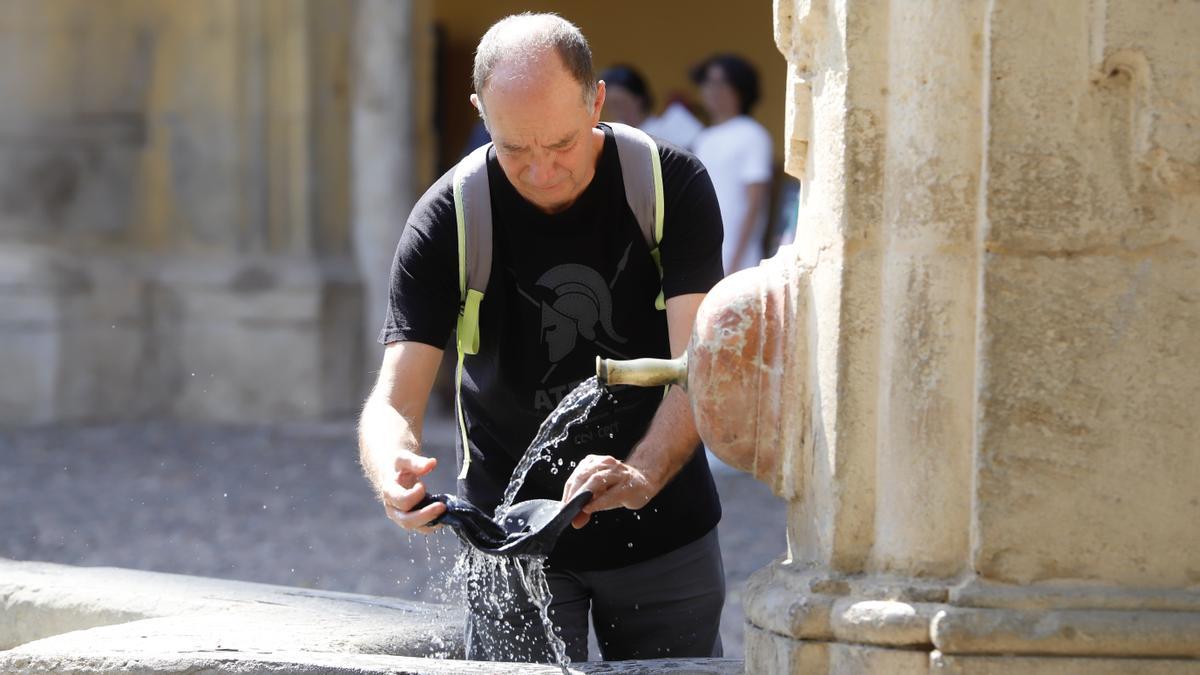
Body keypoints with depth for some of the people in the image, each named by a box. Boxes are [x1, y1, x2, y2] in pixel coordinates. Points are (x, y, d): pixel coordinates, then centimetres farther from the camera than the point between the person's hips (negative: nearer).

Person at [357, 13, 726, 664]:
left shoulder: (673, 186, -12)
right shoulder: (447, 220, -12)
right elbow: (394, 400, -17)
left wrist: (642, 475, -40)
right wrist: (392, 474, -41)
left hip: (662, 527, 1)